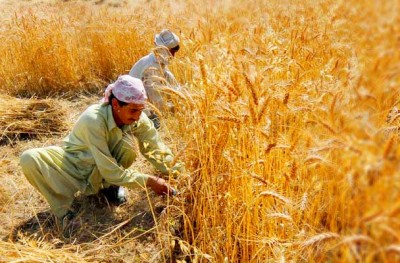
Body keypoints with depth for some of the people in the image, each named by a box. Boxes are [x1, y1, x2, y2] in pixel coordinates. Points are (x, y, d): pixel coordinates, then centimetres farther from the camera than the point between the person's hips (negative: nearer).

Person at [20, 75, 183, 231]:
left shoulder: (137, 118, -21)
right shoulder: (93, 120, -35)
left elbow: (158, 150, -15)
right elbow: (110, 172, -32)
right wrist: (148, 181, -32)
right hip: (74, 164, -3)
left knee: (128, 141, -29)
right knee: (29, 159, -30)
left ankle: (110, 186, -4)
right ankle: (63, 211, -21)